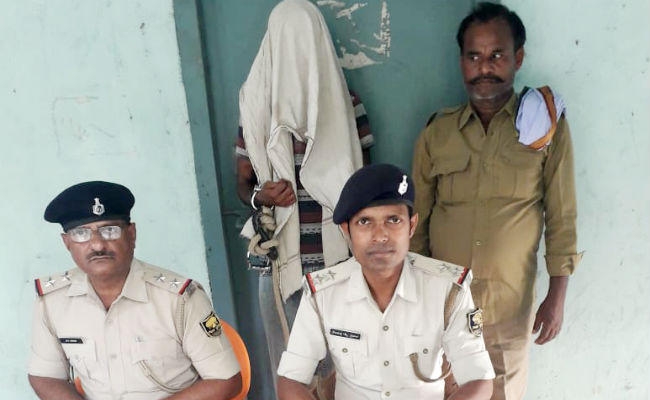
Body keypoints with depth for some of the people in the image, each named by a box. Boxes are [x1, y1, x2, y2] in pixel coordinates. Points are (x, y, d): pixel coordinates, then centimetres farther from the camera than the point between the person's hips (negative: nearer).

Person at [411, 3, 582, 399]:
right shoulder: (437, 133, 0)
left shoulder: (546, 125, -4)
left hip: (510, 301, -1)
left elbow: (562, 218, -2)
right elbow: (419, 217, 6)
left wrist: (558, 296, -3)